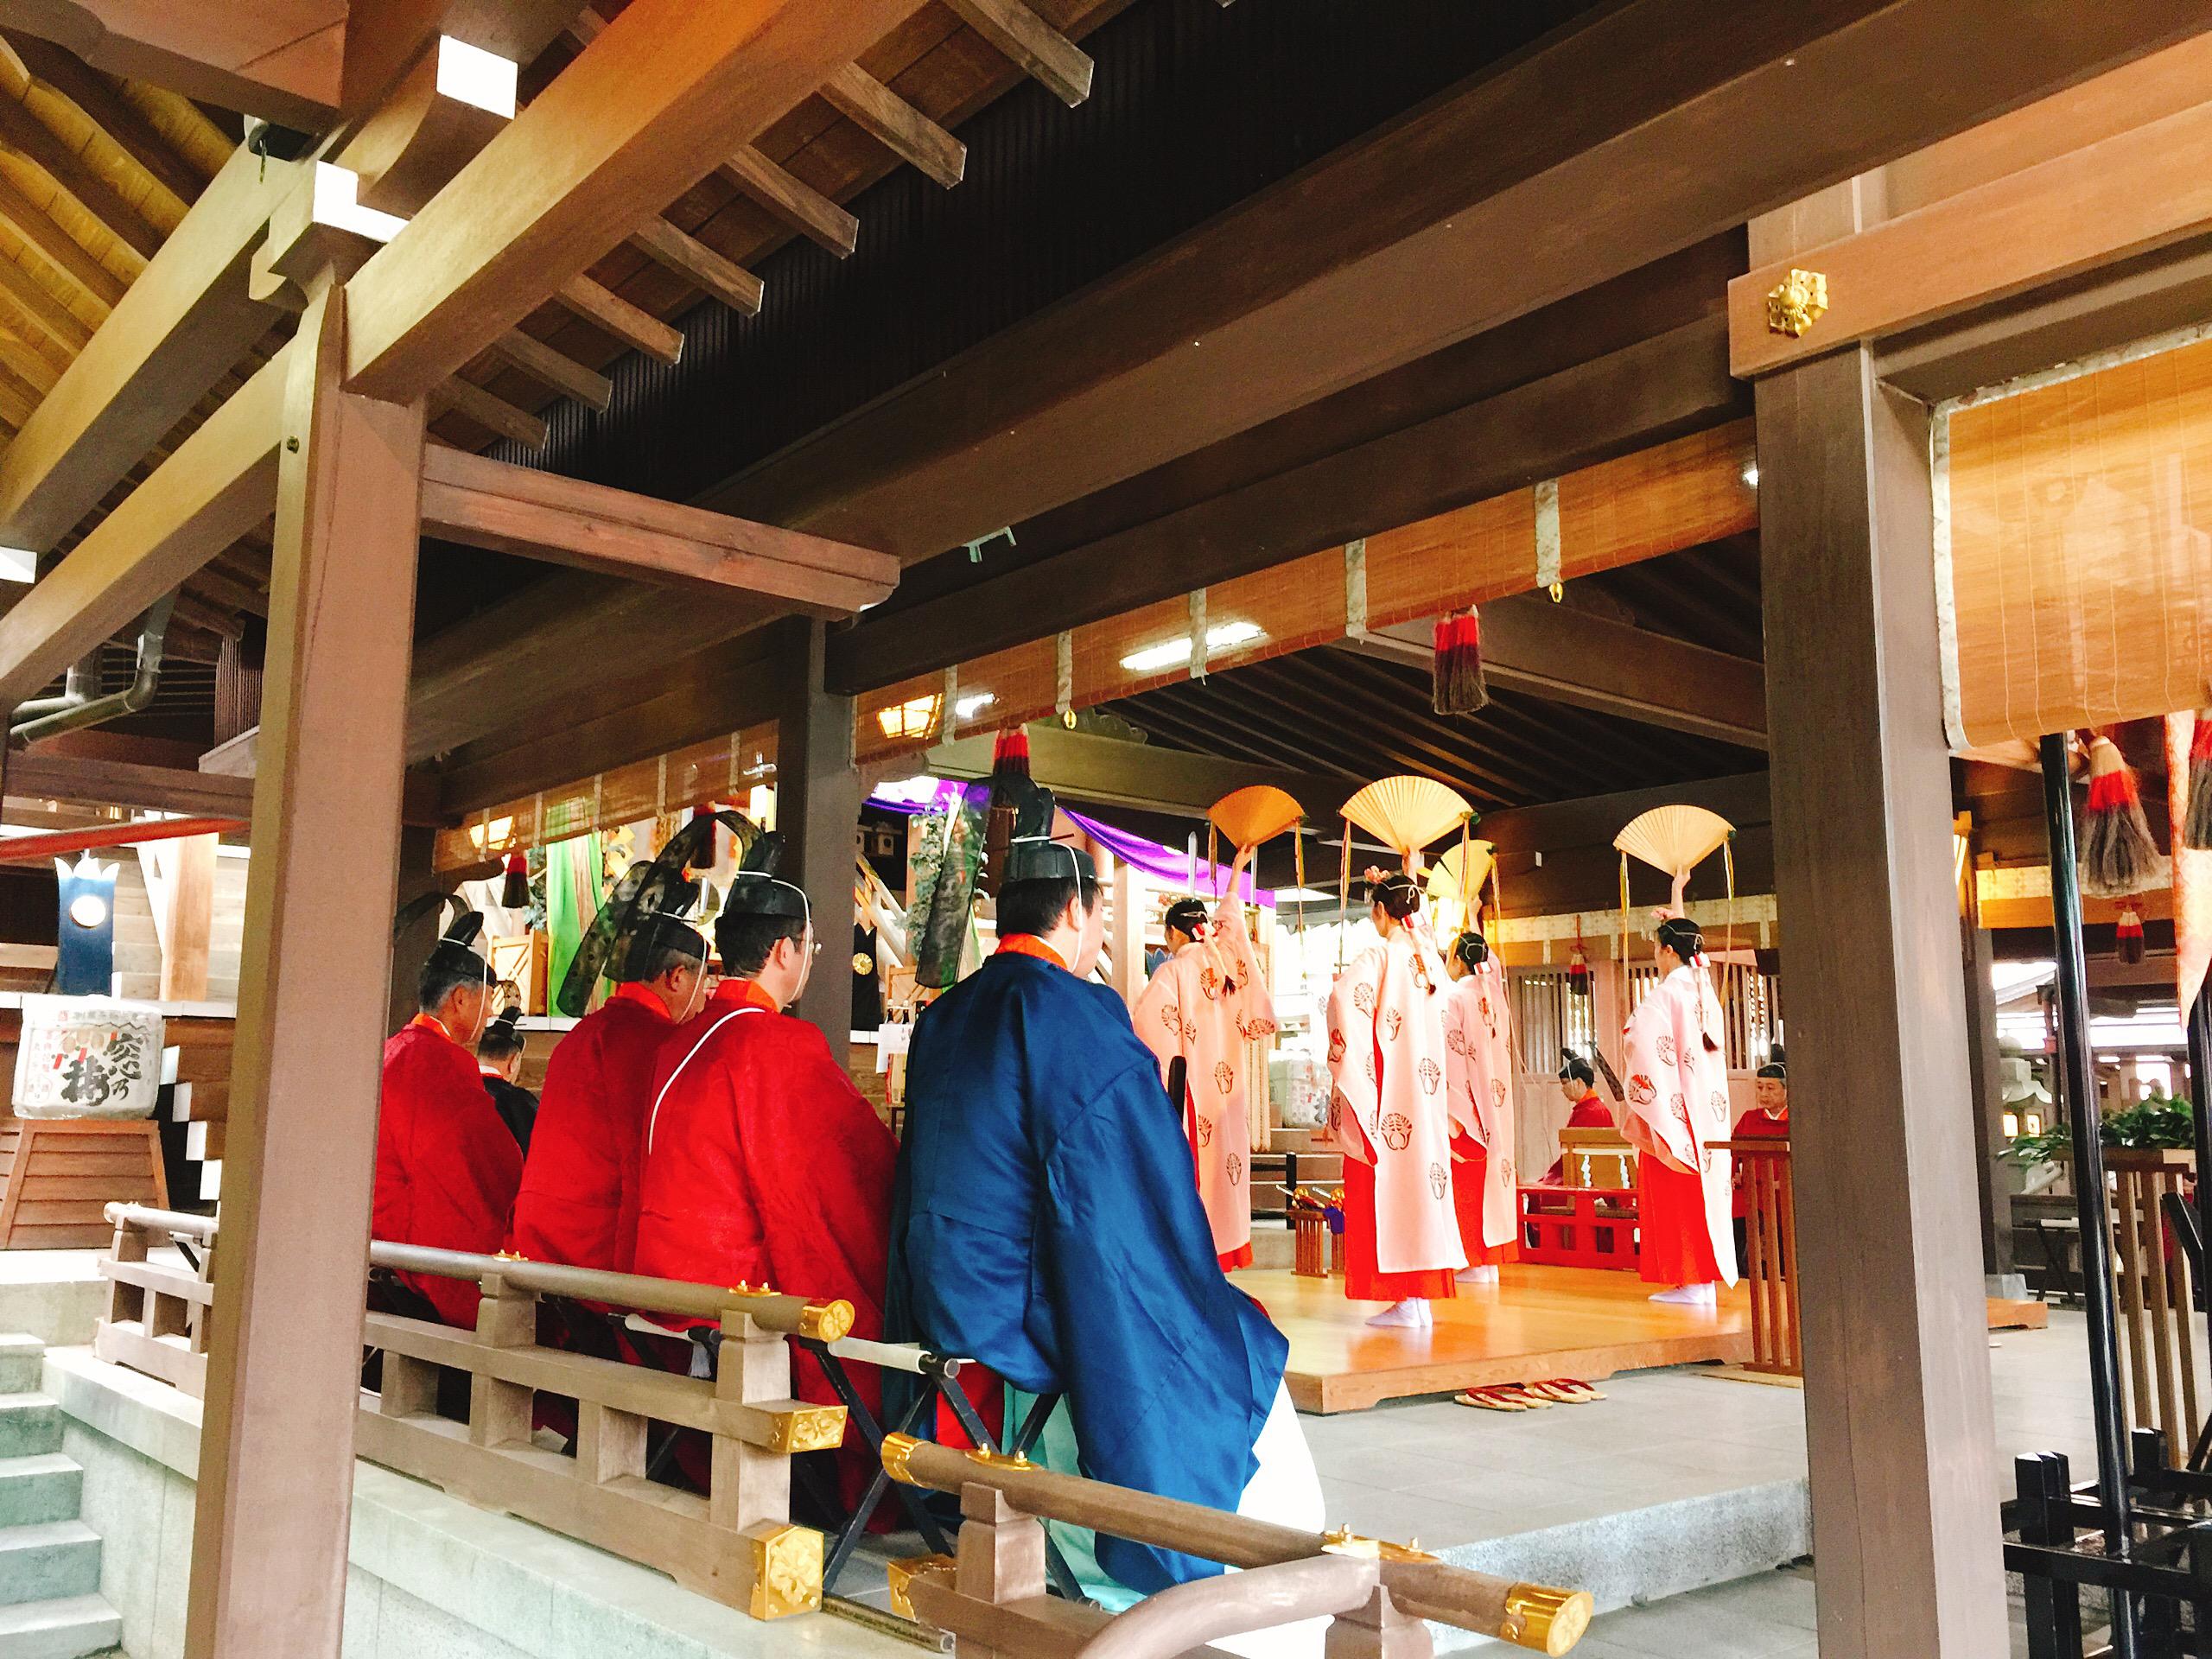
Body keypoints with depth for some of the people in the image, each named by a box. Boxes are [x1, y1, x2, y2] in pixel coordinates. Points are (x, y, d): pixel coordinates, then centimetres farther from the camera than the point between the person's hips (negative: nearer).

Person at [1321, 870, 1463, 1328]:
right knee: (1420, 1175, 9)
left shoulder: (1378, 957, -12)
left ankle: (1403, 1300, -3)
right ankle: (1422, 1294, 13)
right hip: (1423, 1088, 7)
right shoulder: (1429, 957, 9)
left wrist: (1348, 1060, -15)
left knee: (1387, 1184, -3)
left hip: (1385, 1089, -7)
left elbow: (1344, 997, -30)